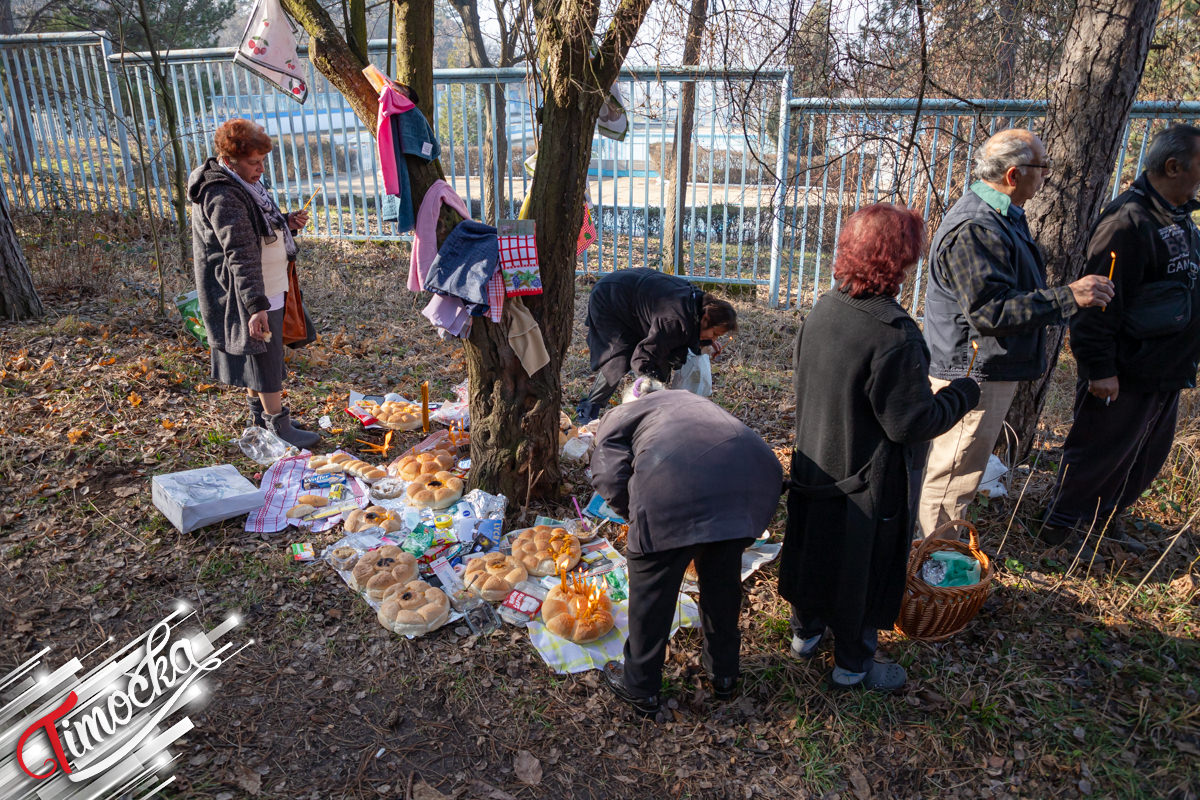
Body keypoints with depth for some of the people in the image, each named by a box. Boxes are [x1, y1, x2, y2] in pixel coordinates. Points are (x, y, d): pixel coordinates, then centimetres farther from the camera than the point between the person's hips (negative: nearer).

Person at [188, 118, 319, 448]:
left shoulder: (242, 183, 10)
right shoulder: (223, 197, -23)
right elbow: (240, 255, -30)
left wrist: (286, 222, 5)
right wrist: (255, 305, -34)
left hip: (265, 289, 11)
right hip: (247, 295, -10)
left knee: (255, 355, 19)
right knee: (265, 357, -4)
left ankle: (259, 414, 33)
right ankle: (280, 429, 4)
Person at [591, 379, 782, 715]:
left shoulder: (615, 418, 25)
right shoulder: (690, 398, 39)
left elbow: (612, 478, 7)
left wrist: (636, 517, 23)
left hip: (675, 486, -5)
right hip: (754, 471, 6)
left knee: (652, 583, 15)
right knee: (723, 573, 26)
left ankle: (640, 687, 32)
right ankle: (724, 674, 45)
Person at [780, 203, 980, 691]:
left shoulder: (822, 310, -5)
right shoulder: (894, 334, -29)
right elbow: (912, 423, -23)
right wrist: (963, 394, -6)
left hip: (815, 466, 7)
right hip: (868, 484, -7)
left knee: (814, 552, 24)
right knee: (863, 570, 13)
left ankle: (805, 631, 46)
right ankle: (853, 665, 33)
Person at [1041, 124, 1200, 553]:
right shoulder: (1129, 221, -20)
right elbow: (1100, 300, -24)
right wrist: (1099, 367, -25)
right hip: (1125, 373, -9)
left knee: (1149, 454, 19)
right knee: (1098, 452, 3)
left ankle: (1105, 515, 35)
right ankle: (1059, 524, 19)